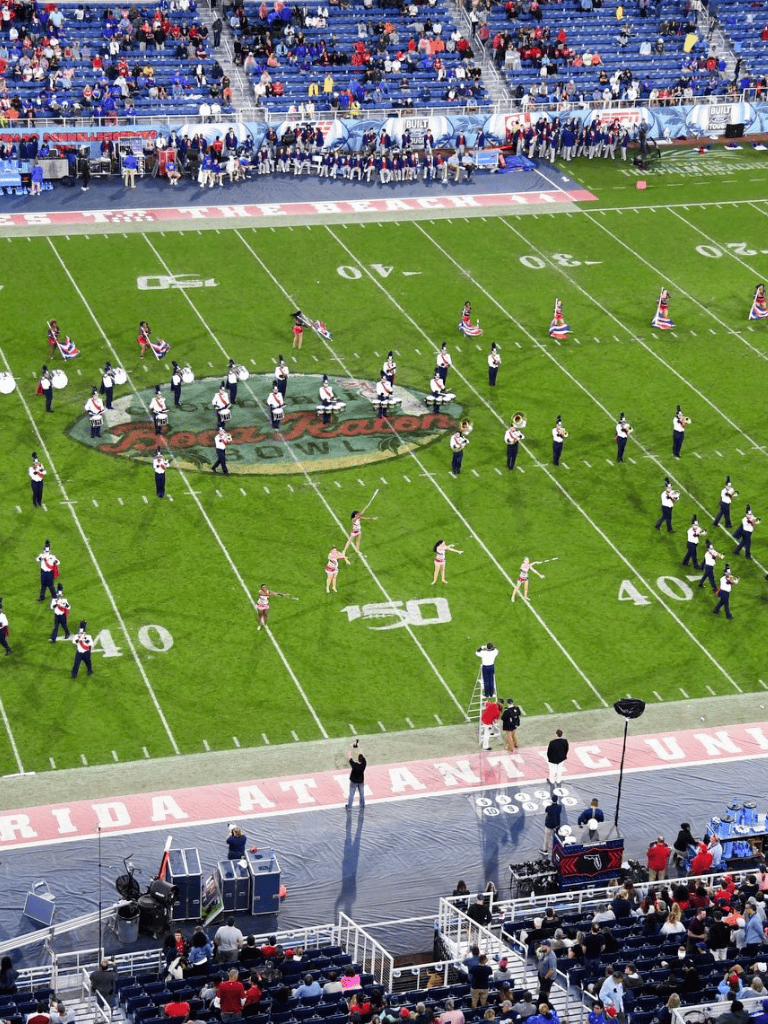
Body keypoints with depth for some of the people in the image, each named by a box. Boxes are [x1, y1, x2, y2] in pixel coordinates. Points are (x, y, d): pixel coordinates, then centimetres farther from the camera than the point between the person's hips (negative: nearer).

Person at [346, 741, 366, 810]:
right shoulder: (364, 764, -23)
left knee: (351, 794, 13)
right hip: (361, 781, 3)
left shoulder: (354, 765, -32)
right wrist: (358, 746, -4)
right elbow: (362, 754, -10)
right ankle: (362, 807, 27)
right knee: (361, 794, 17)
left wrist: (352, 748, -12)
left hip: (353, 781, -3)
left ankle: (349, 807, 25)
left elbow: (349, 756, -22)